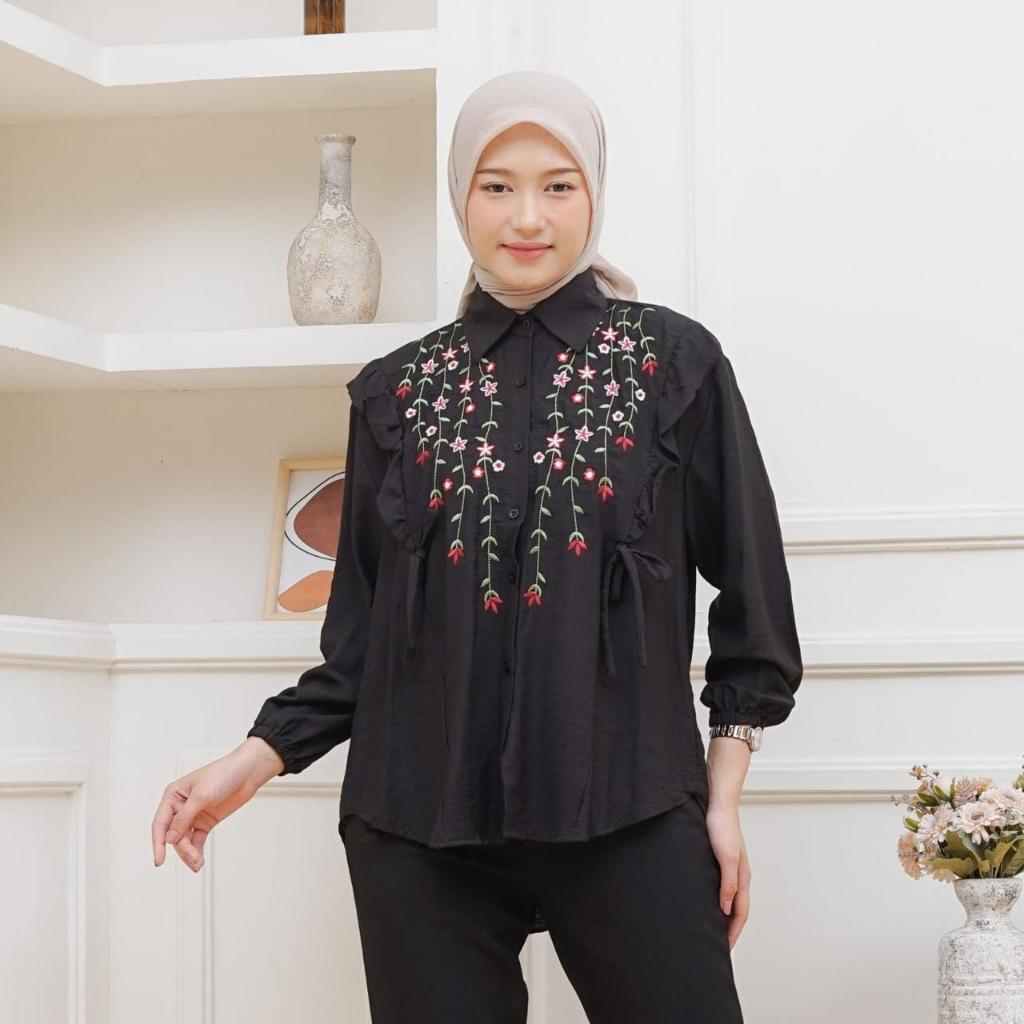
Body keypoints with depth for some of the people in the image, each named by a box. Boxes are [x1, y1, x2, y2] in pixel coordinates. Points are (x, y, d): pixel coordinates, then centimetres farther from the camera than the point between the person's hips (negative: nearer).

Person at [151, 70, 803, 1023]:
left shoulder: (673, 360, 3)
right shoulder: (397, 390, 9)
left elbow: (749, 593, 5)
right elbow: (364, 624, 12)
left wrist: (724, 794, 2)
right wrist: (259, 755, 0)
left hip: (630, 810, -1)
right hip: (421, 822, 2)